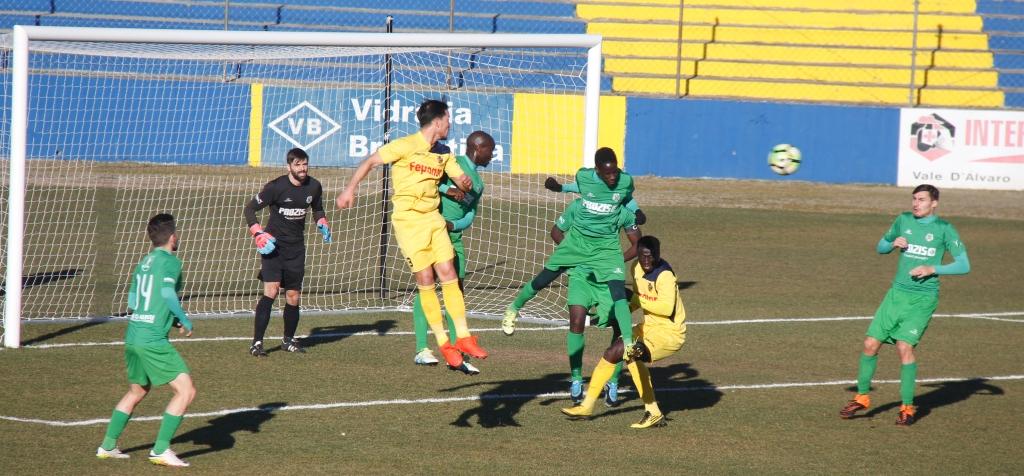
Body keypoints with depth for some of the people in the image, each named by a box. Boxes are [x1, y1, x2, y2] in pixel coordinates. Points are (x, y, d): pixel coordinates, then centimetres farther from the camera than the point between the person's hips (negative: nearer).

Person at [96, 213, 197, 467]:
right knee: (186, 390, -6)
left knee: (137, 391, 26)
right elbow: (168, 292, -24)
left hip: (132, 337, 9)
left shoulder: (143, 262, 16)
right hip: (153, 340, -9)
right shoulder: (170, 261, -7)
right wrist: (185, 321, -10)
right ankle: (161, 449, -10)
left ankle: (108, 445, 29)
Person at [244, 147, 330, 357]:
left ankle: (288, 340, 26)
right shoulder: (276, 187, -14)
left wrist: (322, 223, 1)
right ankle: (257, 342, -17)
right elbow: (250, 208, -7)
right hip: (274, 245, -5)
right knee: (270, 291, -18)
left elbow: (318, 209, 22)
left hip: (296, 247, 5)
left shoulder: (314, 187, 1)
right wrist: (258, 234, -18)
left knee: (293, 296, 7)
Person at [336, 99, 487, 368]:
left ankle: (463, 338, 5)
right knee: (425, 280, -5)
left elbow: (461, 180, 12)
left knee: (449, 275, -1)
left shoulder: (443, 154, 9)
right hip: (408, 219, -6)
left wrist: (465, 184, -12)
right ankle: (443, 344, 2)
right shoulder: (405, 146, -10)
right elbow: (370, 162, -5)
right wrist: (350, 189, -12)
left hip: (433, 218, 6)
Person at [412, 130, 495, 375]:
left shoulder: (478, 184, 17)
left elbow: (471, 215, 11)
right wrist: (446, 190, -21)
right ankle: (421, 350, -9)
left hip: (453, 236, 8)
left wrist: (454, 225, -10)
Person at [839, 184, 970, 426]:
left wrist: (933, 269, -16)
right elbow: (880, 246, 22)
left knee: (904, 346, -18)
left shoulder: (944, 229, -3)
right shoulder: (903, 220, 9)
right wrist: (893, 244, -1)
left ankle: (907, 407, -5)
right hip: (897, 293, 4)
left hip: (923, 299, -4)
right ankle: (862, 397, 16)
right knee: (871, 343, -2)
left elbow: (964, 265, -4)